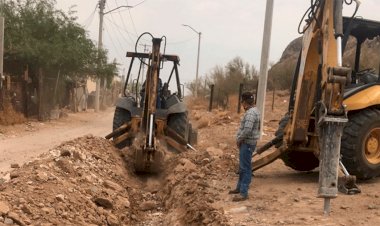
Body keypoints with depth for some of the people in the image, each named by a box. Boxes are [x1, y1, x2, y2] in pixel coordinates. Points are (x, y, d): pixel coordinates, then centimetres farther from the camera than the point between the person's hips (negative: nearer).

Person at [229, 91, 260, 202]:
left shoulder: (251, 113, -21)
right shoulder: (253, 111, 13)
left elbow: (247, 130, -30)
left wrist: (239, 139, -15)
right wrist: (240, 139, 12)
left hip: (247, 143, -11)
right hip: (247, 142, 11)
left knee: (245, 168, -7)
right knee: (242, 167, 19)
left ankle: (243, 193, -3)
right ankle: (239, 187, 31)